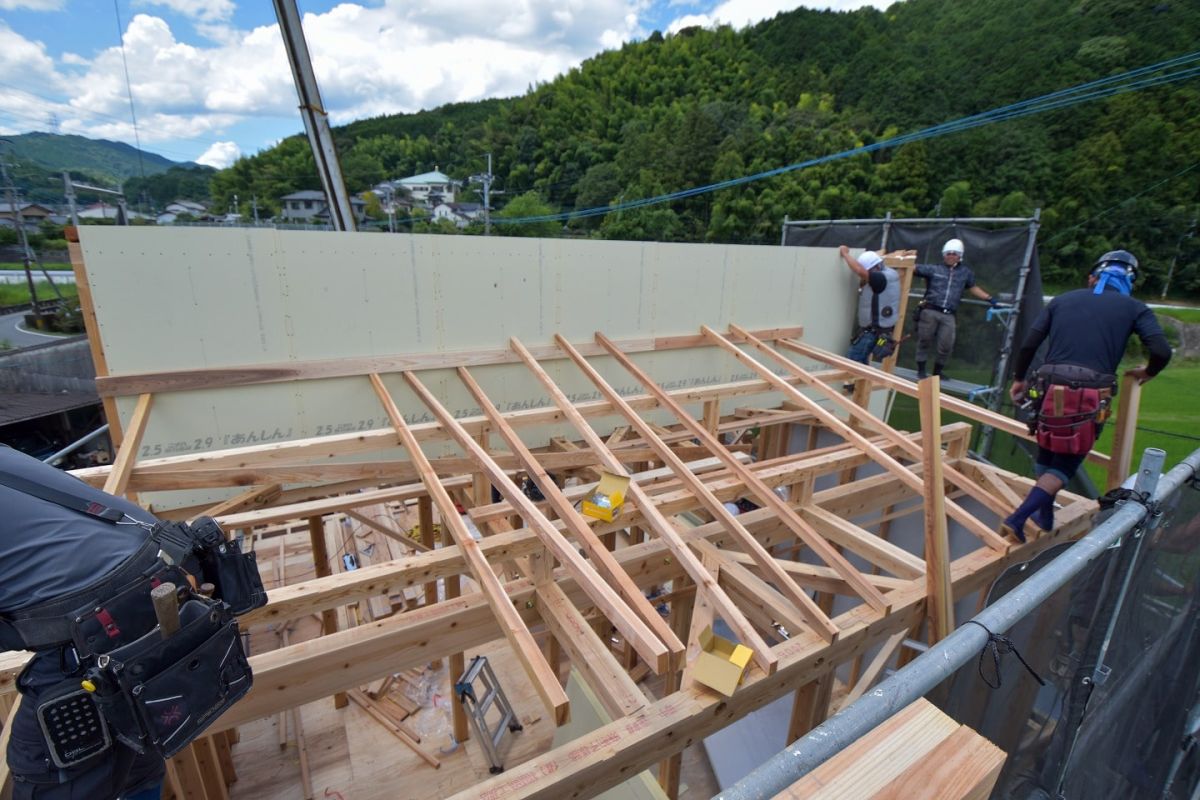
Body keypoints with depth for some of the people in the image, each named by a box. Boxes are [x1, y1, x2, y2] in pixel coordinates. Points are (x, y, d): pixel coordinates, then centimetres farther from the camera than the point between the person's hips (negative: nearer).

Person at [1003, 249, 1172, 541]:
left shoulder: (1062, 300, 14)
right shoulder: (1134, 308, 9)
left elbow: (1029, 344, 8)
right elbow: (1162, 351, -3)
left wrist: (1018, 379, 19)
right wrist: (1147, 373, 18)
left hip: (1051, 390, 2)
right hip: (1091, 396, -2)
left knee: (1046, 456, 20)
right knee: (1064, 465, 5)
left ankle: (1045, 516, 32)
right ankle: (1018, 518, -9)